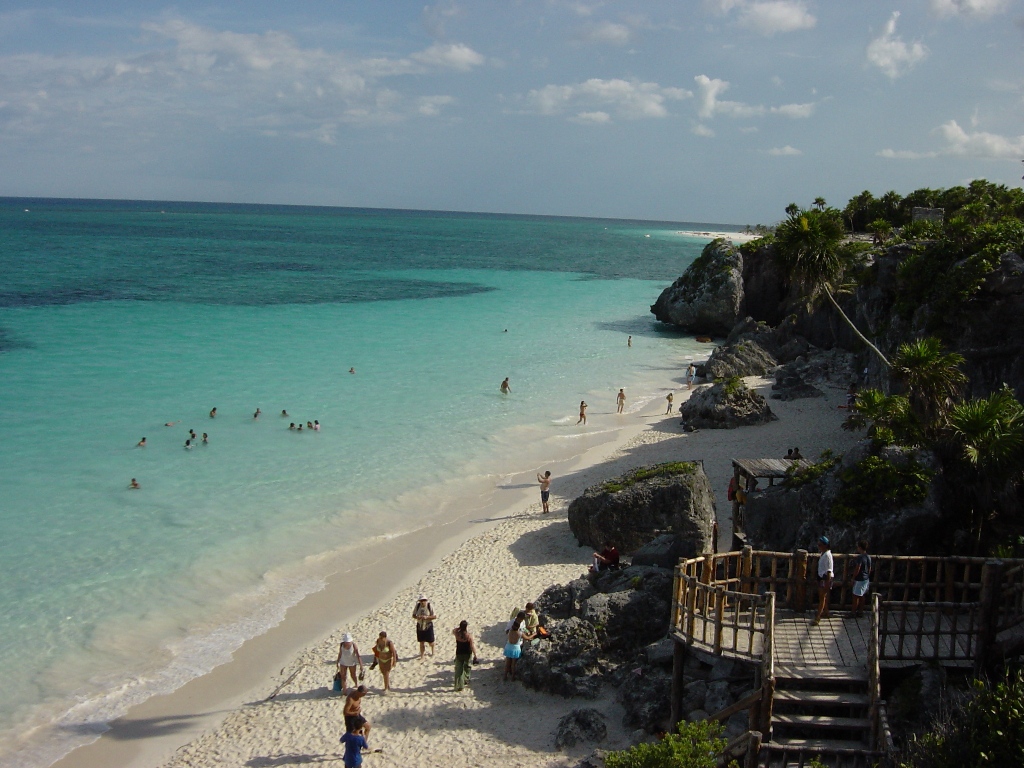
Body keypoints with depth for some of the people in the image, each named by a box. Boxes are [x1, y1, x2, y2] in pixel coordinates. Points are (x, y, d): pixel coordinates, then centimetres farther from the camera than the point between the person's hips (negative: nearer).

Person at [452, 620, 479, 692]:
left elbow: (453, 631, 14)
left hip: (459, 654, 1)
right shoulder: (469, 636, -18)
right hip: (467, 654, -1)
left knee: (458, 670, 4)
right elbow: (472, 646, -17)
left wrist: (459, 627, 8)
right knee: (467, 668, 23)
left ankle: (459, 685, 0)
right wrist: (475, 655, -9)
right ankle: (466, 681, 37)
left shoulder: (457, 634, -11)